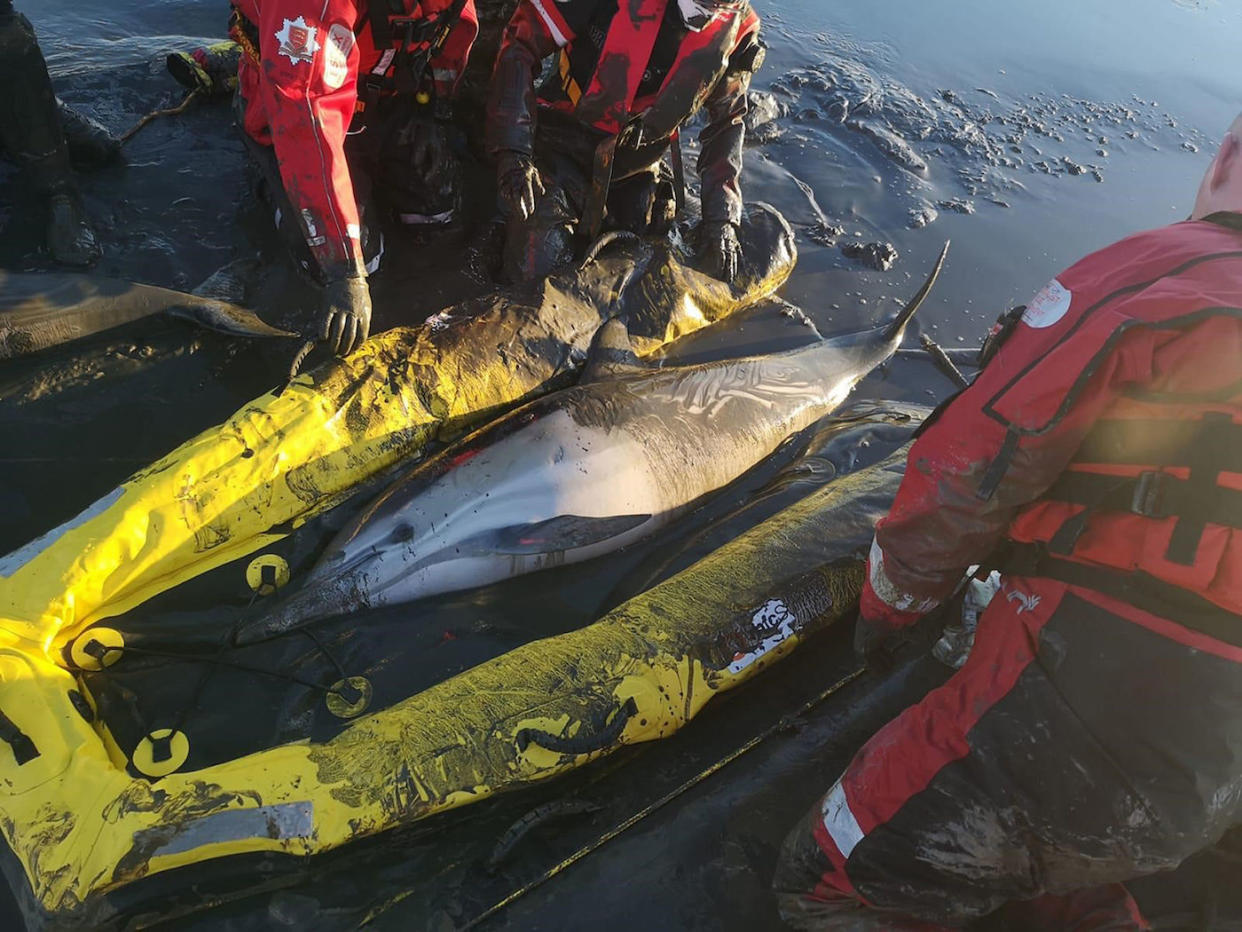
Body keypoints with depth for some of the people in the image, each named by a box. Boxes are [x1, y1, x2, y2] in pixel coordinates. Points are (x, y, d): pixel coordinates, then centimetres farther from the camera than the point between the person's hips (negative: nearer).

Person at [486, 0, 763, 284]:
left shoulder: (736, 30, -11)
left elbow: (727, 122, 2)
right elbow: (519, 44, -19)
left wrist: (721, 218, -5)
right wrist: (513, 152, -26)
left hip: (636, 164, 4)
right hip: (563, 144, -4)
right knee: (537, 267, -17)